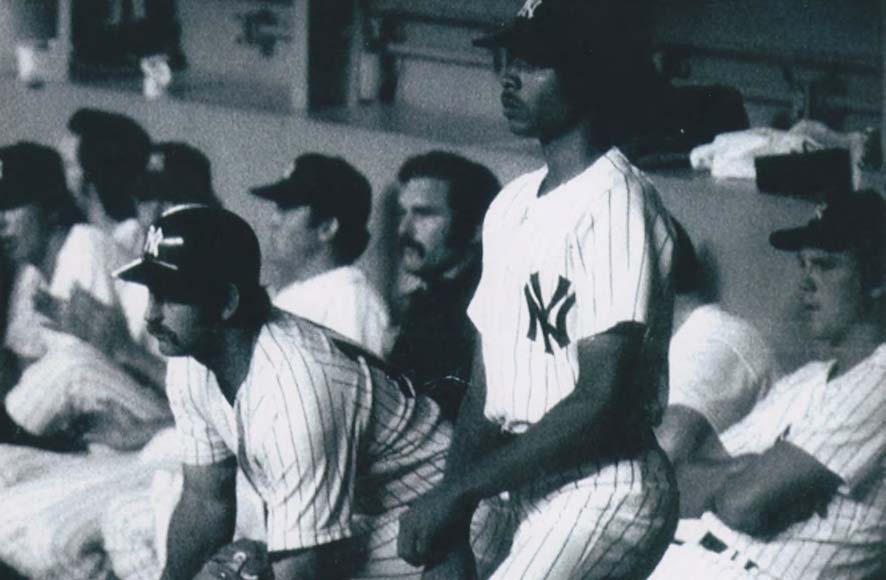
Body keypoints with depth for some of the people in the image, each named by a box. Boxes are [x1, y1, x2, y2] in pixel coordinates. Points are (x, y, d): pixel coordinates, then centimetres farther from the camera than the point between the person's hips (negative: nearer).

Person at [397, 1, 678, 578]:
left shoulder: (618, 203, -12)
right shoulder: (512, 203, 13)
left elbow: (600, 406, -17)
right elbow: (486, 387, 10)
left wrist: (460, 490, -15)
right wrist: (454, 529, -2)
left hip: (602, 486, -8)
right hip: (511, 484, 8)